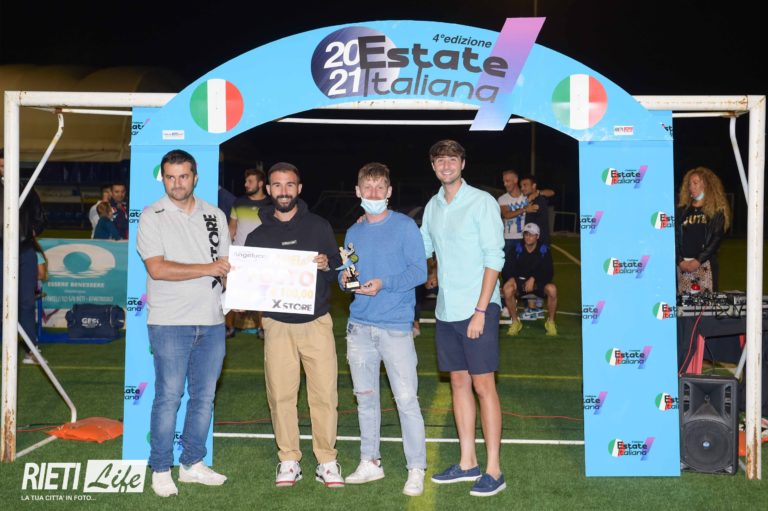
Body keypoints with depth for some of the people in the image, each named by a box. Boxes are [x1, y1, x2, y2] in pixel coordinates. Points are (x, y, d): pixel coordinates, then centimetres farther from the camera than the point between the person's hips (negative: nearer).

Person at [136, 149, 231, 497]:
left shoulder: (214, 216, 13)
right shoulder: (152, 217, -2)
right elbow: (157, 268, -13)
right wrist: (206, 269, -15)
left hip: (211, 321, 5)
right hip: (170, 323, -5)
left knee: (204, 396, 10)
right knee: (169, 396, -2)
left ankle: (193, 464, 22)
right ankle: (161, 470, 10)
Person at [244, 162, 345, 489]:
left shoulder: (319, 227, 7)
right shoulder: (258, 235, 11)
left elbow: (338, 271, 6)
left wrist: (327, 265, -15)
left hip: (317, 322, -1)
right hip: (277, 324, 1)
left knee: (325, 393, -3)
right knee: (281, 394, 1)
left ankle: (327, 461, 8)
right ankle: (288, 460, 14)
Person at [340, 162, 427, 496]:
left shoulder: (404, 226, -2)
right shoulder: (354, 232, 14)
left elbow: (419, 271, -8)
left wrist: (384, 284, -19)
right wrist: (344, 278, -4)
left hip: (395, 327, -5)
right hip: (360, 325, 5)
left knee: (406, 399, -5)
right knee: (365, 397, 12)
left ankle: (416, 469, 5)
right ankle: (370, 462, 25)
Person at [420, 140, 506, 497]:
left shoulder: (482, 202, -9)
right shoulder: (433, 206, 10)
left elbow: (494, 259, -12)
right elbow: (421, 248, 21)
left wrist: (480, 310, -17)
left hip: (477, 308, -6)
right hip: (446, 309, 6)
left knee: (483, 386, -3)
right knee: (459, 383, 11)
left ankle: (493, 470, 5)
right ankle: (467, 463, 21)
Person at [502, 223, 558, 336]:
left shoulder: (544, 249, -4)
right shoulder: (517, 248, -3)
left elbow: (548, 272, -7)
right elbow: (507, 269, -4)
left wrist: (534, 279, -22)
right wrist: (510, 278, -26)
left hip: (539, 282, -1)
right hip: (520, 282, 1)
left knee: (552, 289, -34)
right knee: (507, 289, -33)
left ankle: (550, 322, -10)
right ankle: (515, 322, -11)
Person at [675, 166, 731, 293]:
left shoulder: (716, 210, 5)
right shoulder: (682, 210, 13)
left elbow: (716, 238, -3)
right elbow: (675, 237, 7)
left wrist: (698, 260, -10)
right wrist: (680, 261, -6)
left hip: (705, 264, -3)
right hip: (682, 265, 3)